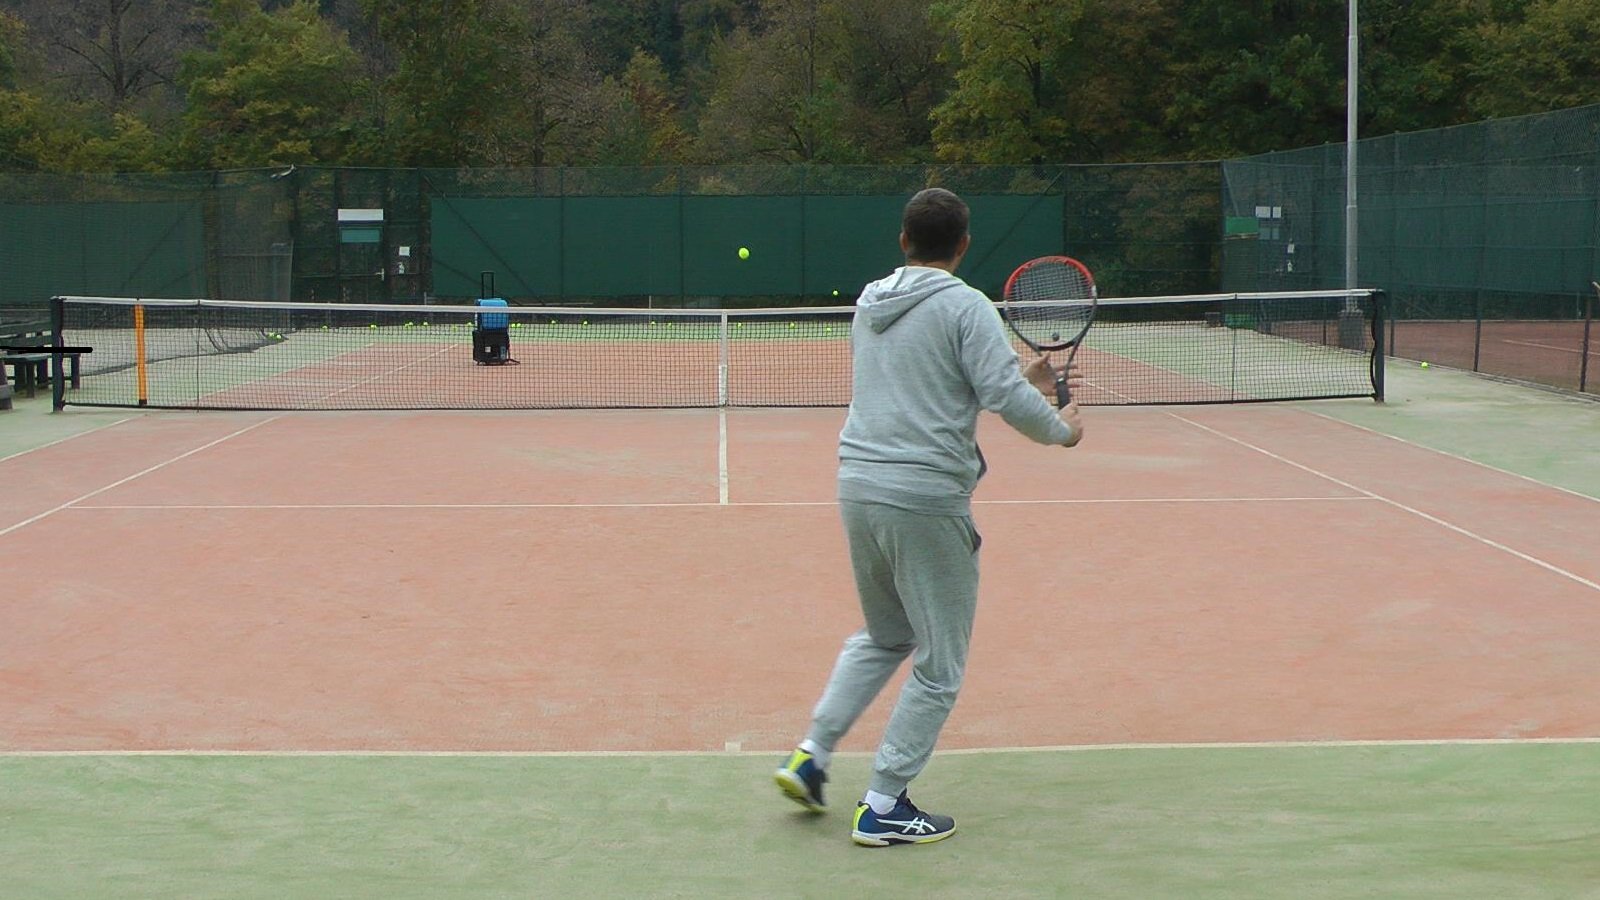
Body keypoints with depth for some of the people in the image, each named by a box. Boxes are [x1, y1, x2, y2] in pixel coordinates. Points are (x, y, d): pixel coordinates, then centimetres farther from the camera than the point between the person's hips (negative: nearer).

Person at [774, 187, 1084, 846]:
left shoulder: (870, 304, 13)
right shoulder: (964, 306, -9)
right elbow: (1005, 396, -18)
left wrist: (1023, 383, 23)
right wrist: (1061, 428, 1)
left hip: (858, 485, 7)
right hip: (926, 498, -7)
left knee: (882, 637, 26)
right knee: (939, 665, 6)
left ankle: (810, 755, 18)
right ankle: (883, 809, 8)